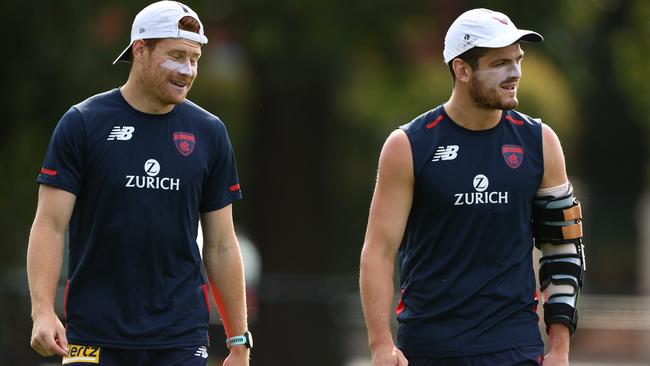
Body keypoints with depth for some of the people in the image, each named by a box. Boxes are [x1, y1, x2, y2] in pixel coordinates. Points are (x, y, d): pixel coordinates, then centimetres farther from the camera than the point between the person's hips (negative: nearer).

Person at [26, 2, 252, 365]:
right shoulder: (82, 124, 0)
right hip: (95, 337, -2)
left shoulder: (209, 133, 8)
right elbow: (50, 226, -4)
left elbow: (221, 247, 11)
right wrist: (43, 311, -17)